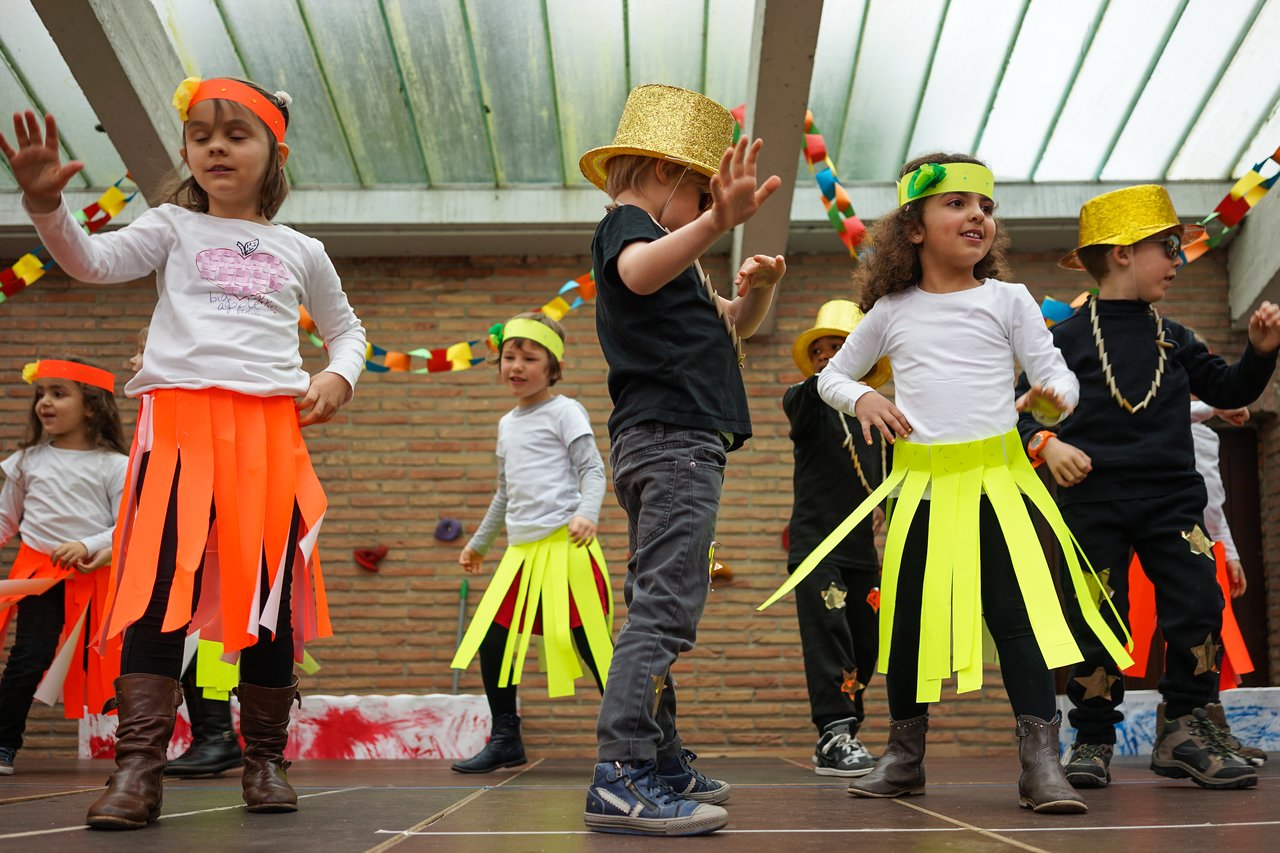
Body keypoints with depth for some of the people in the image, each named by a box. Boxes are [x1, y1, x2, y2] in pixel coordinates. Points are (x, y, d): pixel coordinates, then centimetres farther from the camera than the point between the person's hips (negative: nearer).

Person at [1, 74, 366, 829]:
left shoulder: (301, 251, 18)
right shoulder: (174, 227, 12)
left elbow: (347, 328, 28)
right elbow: (95, 261, -4)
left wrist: (339, 377, 6)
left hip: (272, 432, 2)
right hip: (180, 423, -2)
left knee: (272, 590, 4)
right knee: (160, 587, -11)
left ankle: (267, 759, 17)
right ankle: (139, 769, -10)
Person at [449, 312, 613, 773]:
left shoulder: (564, 411, 0)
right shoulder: (507, 424, 21)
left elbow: (593, 468, -8)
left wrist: (587, 513, -26)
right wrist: (478, 542, 35)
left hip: (566, 544, -7)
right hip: (521, 549, 7)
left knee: (591, 644, -7)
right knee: (490, 640, 4)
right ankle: (506, 740, 17)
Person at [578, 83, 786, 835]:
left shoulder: (668, 254, 27)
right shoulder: (624, 223, -3)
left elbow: (733, 325, 31)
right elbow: (640, 272, -29)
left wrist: (759, 289, 9)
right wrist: (717, 222, -46)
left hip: (676, 445, 11)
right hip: (669, 437, -11)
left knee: (659, 607, 12)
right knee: (665, 609, -17)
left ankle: (662, 763, 19)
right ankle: (621, 778, -20)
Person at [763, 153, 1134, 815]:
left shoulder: (1007, 300, 4)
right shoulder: (891, 311, 8)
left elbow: (1055, 372, 2)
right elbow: (831, 375, 18)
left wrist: (1052, 397, -21)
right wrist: (861, 399, -3)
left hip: (996, 480, -2)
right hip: (921, 486, 2)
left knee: (1018, 614, -9)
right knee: (908, 620, 8)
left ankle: (1040, 761, -3)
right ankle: (904, 758, 23)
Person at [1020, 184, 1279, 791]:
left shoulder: (1171, 338, 14)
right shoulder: (1068, 338, 1)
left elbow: (1226, 391, 21)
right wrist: (1044, 444, -15)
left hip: (1170, 496, 4)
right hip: (1093, 499, -3)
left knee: (1199, 605, -10)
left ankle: (1185, 731, 4)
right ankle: (1092, 741, 13)